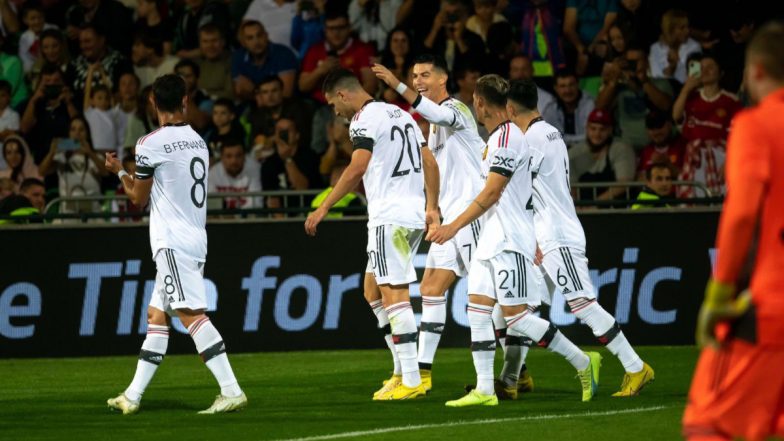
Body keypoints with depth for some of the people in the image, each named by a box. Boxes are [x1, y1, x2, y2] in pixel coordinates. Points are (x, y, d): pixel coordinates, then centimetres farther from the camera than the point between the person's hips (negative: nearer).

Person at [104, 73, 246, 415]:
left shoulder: (151, 144, -10)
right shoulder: (198, 141, 12)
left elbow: (138, 198, -2)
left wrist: (119, 171, 16)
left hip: (172, 242, -9)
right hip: (195, 238, 9)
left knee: (190, 313, -14)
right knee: (156, 315, 12)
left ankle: (231, 390, -23)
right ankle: (133, 396, 15)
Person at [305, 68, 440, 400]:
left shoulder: (365, 119, -7)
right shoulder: (400, 114, 20)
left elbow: (357, 168, -17)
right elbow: (430, 163, 20)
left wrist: (324, 208, -14)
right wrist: (432, 208, 24)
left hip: (389, 215, -9)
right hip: (414, 214, 9)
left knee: (393, 294, -9)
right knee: (372, 289, 16)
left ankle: (411, 381, -12)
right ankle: (405, 369, 11)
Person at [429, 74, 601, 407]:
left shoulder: (507, 137, -15)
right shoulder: (499, 137, 17)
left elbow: (491, 194, -20)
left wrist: (454, 226, -20)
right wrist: (534, 244, 27)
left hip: (510, 241, -10)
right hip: (492, 241, 10)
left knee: (516, 315, -11)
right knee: (477, 308, 3)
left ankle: (583, 363, -2)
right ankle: (484, 389, 1)